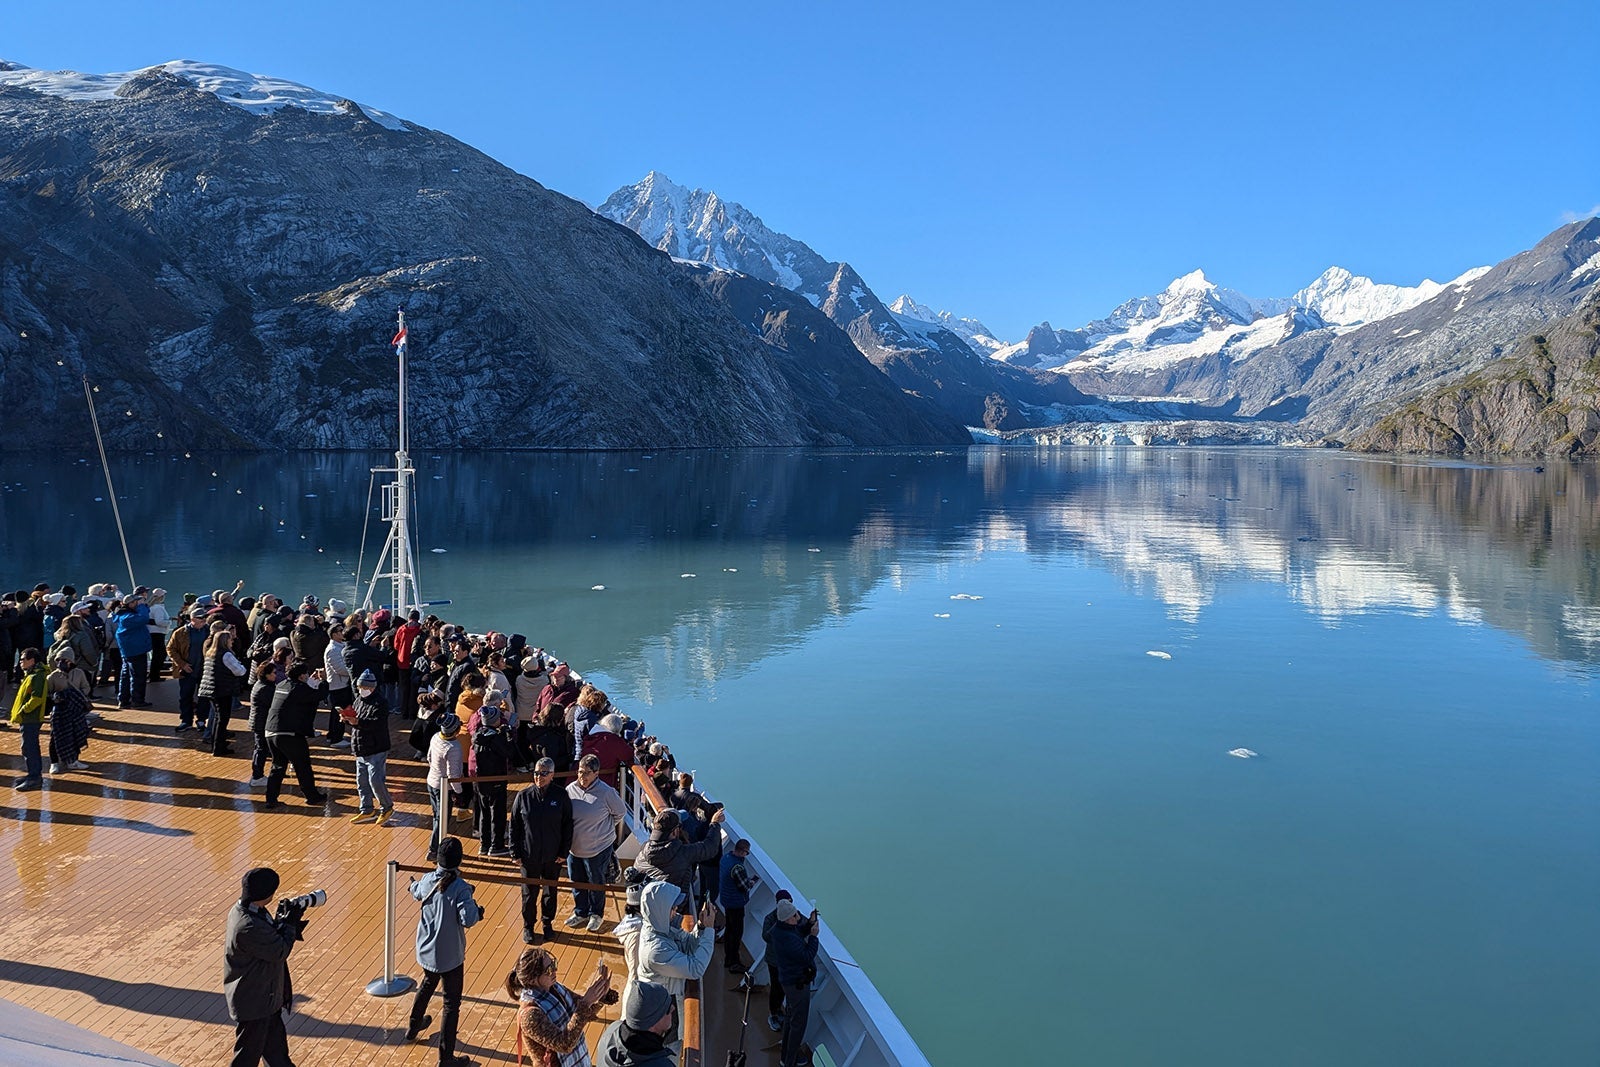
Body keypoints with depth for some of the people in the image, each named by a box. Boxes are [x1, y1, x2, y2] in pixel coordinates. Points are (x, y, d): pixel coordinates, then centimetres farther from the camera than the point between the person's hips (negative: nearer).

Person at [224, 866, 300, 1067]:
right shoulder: (248, 927, -35)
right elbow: (280, 952, -25)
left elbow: (271, 935, 8)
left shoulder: (245, 909, -4)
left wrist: (285, 922, -8)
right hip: (253, 1002, -9)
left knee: (275, 1042, 27)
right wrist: (289, 923, -15)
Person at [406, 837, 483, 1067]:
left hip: (425, 951, 7)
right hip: (450, 956, -7)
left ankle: (413, 1027, 55)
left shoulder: (427, 880, -5)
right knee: (452, 1004, 4)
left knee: (428, 984, 34)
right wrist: (478, 911, -9)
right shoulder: (461, 888, -24)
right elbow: (467, 919, -31)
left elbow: (417, 892, 19)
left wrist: (413, 883, 42)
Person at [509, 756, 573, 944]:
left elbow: (568, 826, -2)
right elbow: (514, 825, -1)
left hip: (553, 857, 1)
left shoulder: (561, 796, -9)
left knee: (550, 891, 16)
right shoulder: (524, 796, -9)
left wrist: (564, 851, -4)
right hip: (529, 856, 0)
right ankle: (528, 927, 30)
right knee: (529, 893, 11)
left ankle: (547, 923, 36)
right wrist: (515, 852, -3)